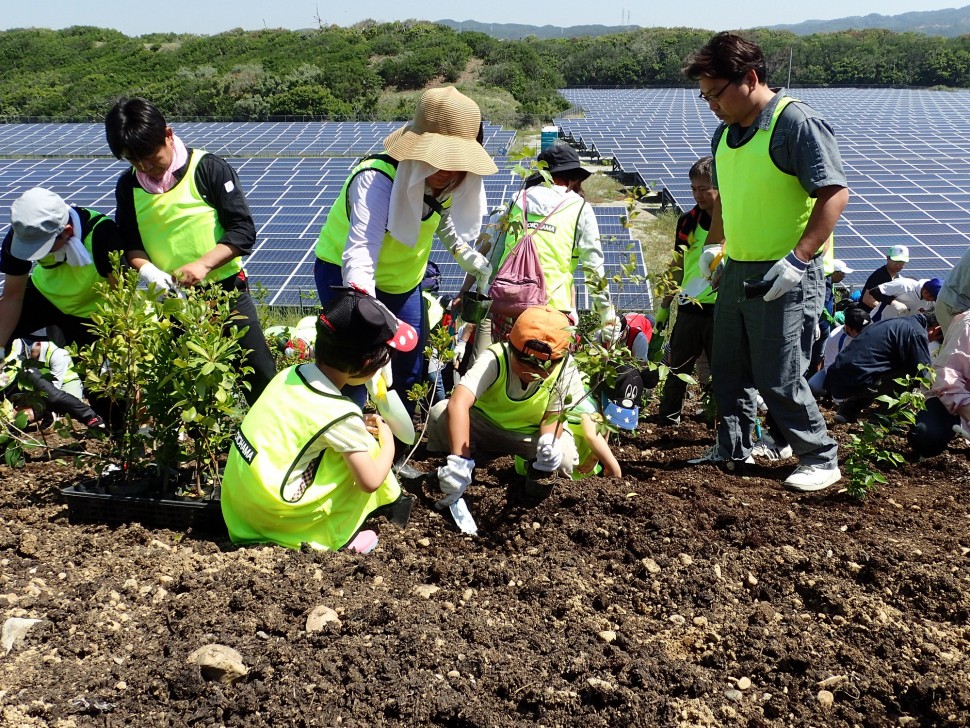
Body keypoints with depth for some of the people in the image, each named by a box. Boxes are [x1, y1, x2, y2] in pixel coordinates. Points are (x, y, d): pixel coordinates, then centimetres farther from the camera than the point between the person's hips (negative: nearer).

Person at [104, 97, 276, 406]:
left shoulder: (209, 169, -10)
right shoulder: (128, 186, 4)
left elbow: (244, 230, -13)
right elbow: (130, 243, 9)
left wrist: (203, 264, -25)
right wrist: (145, 268, -13)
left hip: (225, 290, -4)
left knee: (261, 380, 2)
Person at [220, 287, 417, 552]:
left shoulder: (291, 374, 0)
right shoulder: (342, 414, -18)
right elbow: (369, 482, -12)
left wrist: (357, 427, 9)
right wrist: (388, 443, 5)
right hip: (278, 518, -7)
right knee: (367, 447, 0)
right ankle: (338, 539, 8)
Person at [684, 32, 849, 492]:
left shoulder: (798, 123, -15)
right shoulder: (725, 133, 10)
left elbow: (834, 193, -20)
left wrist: (798, 257, -26)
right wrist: (714, 246, 18)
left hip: (786, 278, -8)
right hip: (737, 272, 8)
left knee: (779, 379, -4)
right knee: (728, 369, 15)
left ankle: (820, 459, 14)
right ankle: (733, 450, 31)